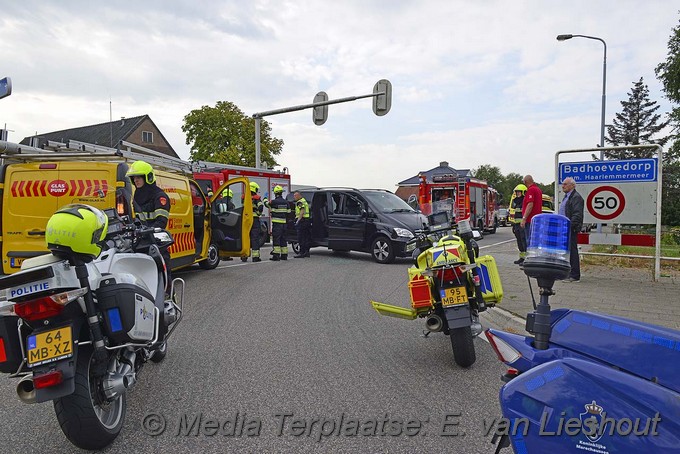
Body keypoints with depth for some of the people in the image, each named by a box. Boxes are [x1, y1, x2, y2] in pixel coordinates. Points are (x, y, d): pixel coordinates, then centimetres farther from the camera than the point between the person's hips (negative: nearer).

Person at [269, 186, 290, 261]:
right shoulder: (286, 202, 8)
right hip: (284, 223, 6)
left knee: (276, 239, -5)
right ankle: (284, 255, 15)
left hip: (276, 223, -6)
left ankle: (276, 255, -10)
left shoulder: (274, 202, -10)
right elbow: (288, 212, 11)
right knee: (283, 239, 12)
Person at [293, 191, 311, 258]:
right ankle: (306, 252, 15)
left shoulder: (300, 202, -10)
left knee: (301, 238, -8)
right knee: (306, 237, 11)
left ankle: (301, 253, -9)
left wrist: (298, 221, -25)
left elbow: (302, 212, -22)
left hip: (302, 220, -10)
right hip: (307, 220, 10)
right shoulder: (305, 201, 21)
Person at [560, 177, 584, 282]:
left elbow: (577, 215, -19)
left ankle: (574, 276, -4)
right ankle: (567, 273, 19)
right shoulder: (567, 197, 21)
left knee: (572, 251, -7)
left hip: (571, 230, -10)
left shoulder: (576, 197, -11)